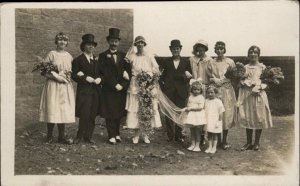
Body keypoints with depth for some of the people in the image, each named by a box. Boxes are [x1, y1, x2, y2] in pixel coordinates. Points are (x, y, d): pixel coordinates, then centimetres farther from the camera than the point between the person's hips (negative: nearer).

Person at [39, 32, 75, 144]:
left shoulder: (69, 56, 11)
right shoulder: (51, 54, -2)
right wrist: (56, 76, -15)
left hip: (66, 87, 4)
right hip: (53, 85, -4)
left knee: (64, 110, 3)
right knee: (52, 110, -5)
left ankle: (61, 137, 11)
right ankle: (49, 136, 8)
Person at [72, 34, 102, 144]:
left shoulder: (97, 60, 18)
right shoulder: (78, 60, 2)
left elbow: (101, 73, 20)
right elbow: (74, 76, -6)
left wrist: (99, 79, -2)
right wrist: (86, 78, -16)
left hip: (95, 91, 5)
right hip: (84, 91, -5)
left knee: (92, 116, 5)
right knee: (84, 115, -9)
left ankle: (88, 137, 13)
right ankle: (79, 136, 6)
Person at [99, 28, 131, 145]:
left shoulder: (123, 56, 12)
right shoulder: (103, 56, 2)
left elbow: (128, 72, 4)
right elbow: (105, 73, -6)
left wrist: (122, 85, -11)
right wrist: (114, 85, -13)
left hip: (122, 90, 3)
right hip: (108, 90, -3)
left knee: (119, 114, 6)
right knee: (109, 114, 0)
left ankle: (117, 134, 19)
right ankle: (112, 136, 7)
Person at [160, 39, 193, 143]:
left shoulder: (186, 62, 11)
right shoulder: (166, 62, 10)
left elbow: (189, 76, 8)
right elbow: (162, 75, 5)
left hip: (181, 92, 0)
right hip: (169, 92, 0)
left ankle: (179, 135, 10)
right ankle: (170, 136, 7)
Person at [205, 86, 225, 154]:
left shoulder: (218, 101, -8)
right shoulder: (206, 101, 4)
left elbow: (221, 113, -7)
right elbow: (204, 111, 9)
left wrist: (219, 121, -9)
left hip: (215, 122, -4)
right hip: (208, 122, 4)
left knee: (214, 135, 7)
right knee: (209, 134, 10)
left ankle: (214, 147, 17)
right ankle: (209, 147, 19)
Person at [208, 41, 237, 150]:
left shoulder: (230, 62, 3)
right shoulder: (211, 63, 6)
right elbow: (209, 78, 7)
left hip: (227, 90, -1)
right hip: (215, 91, 1)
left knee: (227, 115, -1)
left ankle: (224, 141, 9)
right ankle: (218, 140, 12)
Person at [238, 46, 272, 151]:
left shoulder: (262, 67, 2)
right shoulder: (245, 67, 9)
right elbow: (241, 82, 8)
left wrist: (259, 87, -18)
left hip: (258, 94, -2)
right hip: (246, 95, 3)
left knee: (259, 118, 2)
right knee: (247, 118, 5)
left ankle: (257, 143, 14)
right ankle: (249, 143, 16)